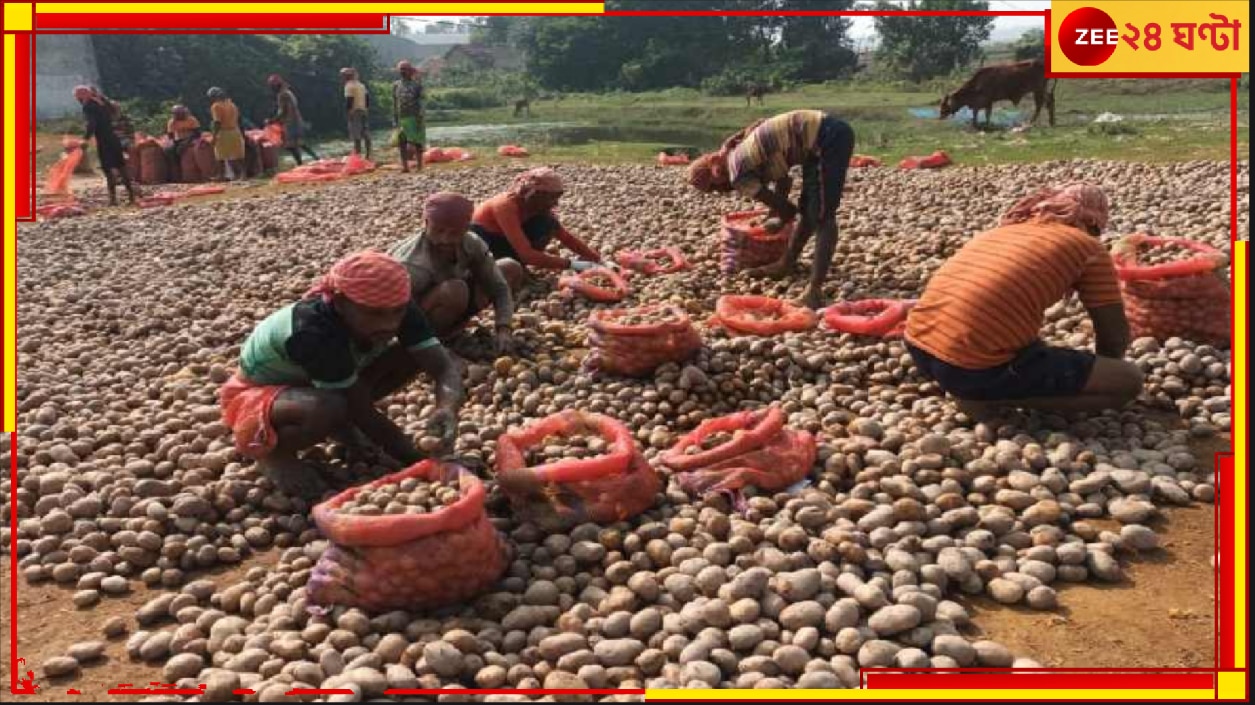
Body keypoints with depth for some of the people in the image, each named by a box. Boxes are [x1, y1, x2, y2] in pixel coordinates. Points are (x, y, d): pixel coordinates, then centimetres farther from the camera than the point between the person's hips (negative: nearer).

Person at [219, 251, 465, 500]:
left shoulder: (396, 309, -21)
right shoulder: (313, 332, -38)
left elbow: (444, 367, -26)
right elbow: (364, 413, -32)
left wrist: (447, 409, -47)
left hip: (312, 386, 7)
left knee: (416, 352, -12)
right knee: (329, 410, -40)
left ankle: (342, 422, 4)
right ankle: (271, 451, -9)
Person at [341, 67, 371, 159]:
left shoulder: (349, 86, -9)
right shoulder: (361, 85, 17)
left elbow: (349, 100, -15)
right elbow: (367, 97, 15)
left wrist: (346, 112, -11)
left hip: (355, 111, -8)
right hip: (363, 110, 8)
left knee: (356, 136, -9)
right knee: (366, 134, 9)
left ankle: (358, 155, -11)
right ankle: (368, 154, 12)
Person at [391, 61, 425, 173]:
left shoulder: (417, 84, -3)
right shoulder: (396, 85, 10)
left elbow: (420, 102, -7)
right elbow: (394, 103, 12)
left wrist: (420, 118, -15)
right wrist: (395, 119, 8)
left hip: (414, 117, -4)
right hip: (402, 118, 4)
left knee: (417, 142, 1)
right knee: (402, 142, -1)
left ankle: (419, 165, 8)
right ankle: (405, 166, 1)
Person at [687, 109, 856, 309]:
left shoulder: (738, 176, -10)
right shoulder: (741, 152, 16)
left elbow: (789, 209, -3)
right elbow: (783, 178, 33)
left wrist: (777, 222, 18)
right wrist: (774, 217, 41)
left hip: (828, 140, -9)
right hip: (830, 134, 9)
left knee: (821, 217, -11)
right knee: (808, 210, 20)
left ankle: (815, 289, -14)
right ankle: (787, 264, 33)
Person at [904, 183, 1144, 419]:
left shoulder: (1005, 228, 27)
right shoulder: (1088, 247, 7)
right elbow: (1115, 336, 9)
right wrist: (1099, 375, 31)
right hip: (977, 366, -8)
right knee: (1130, 381, 5)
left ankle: (974, 389, 11)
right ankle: (988, 397, -3)